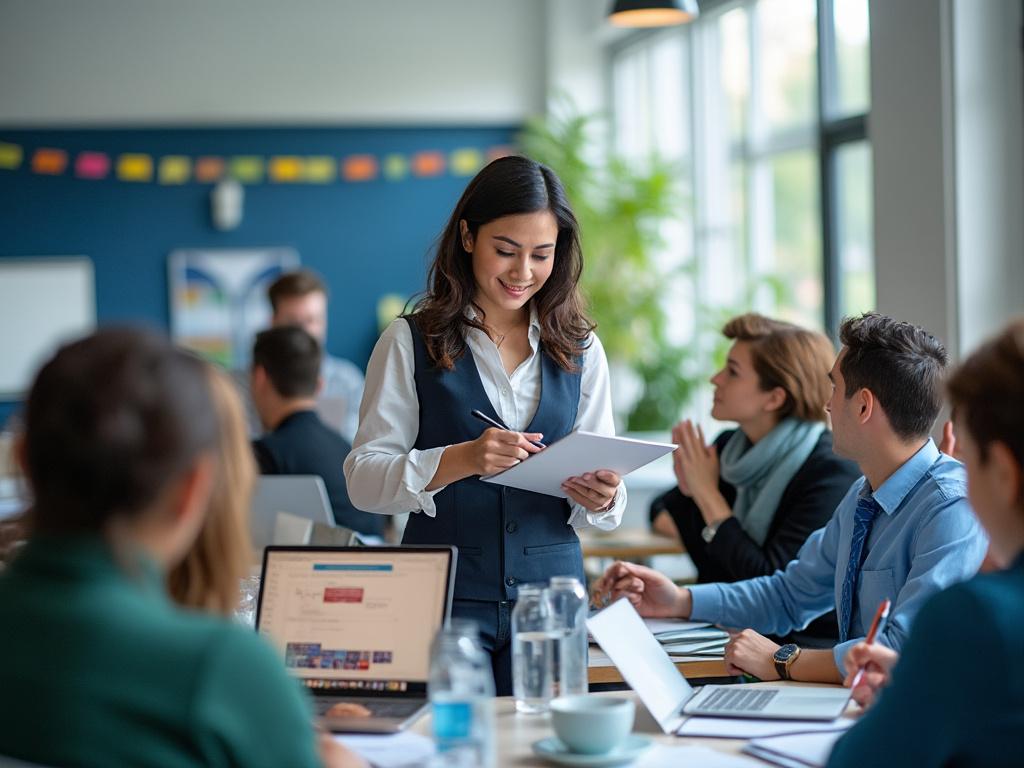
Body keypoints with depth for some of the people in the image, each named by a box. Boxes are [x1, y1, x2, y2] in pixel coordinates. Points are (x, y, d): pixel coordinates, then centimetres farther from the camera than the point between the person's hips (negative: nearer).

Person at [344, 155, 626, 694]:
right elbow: (363, 478, -7)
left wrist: (600, 497, -12)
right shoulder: (412, 342, 1)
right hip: (446, 595, -2)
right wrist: (461, 460, -21)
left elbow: (603, 496, 11)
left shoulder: (580, 348, 10)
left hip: (552, 597, 3)